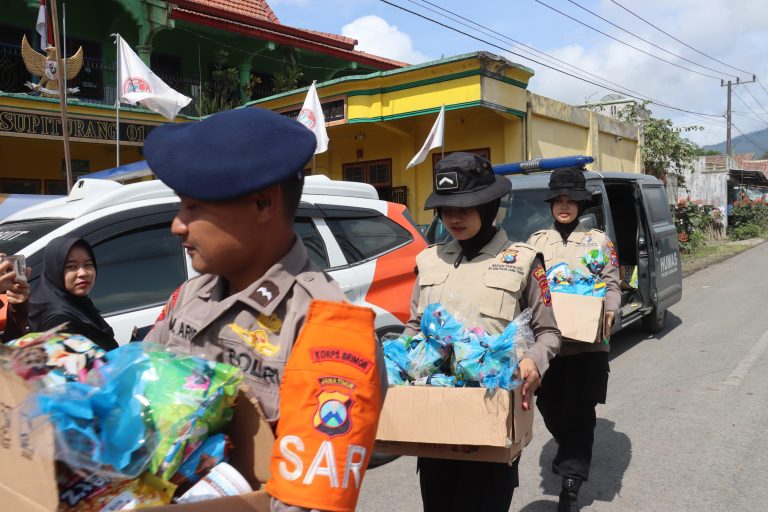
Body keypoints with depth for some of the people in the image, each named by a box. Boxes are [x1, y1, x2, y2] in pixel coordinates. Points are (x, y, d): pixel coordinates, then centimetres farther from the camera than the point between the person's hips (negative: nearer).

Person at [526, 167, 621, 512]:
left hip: (586, 341, -2)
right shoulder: (537, 241, 10)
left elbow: (611, 284, 2)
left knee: (579, 411, 0)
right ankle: (569, 452, 41)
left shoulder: (599, 240, 5)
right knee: (549, 405, 11)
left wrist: (609, 312, -18)